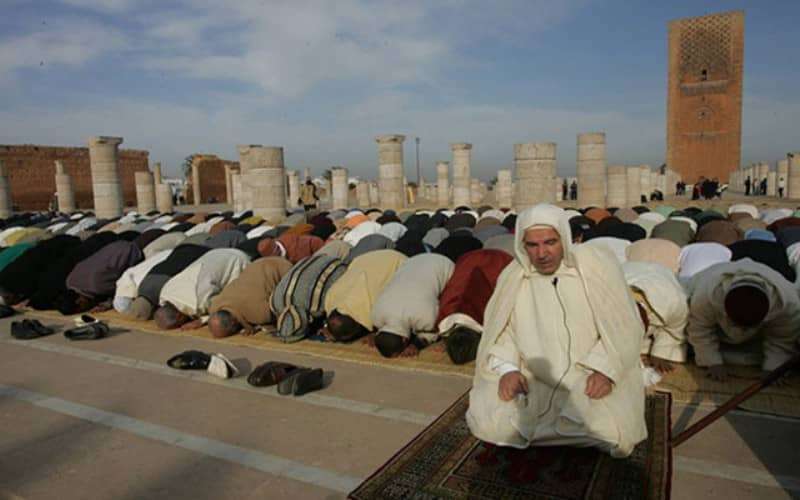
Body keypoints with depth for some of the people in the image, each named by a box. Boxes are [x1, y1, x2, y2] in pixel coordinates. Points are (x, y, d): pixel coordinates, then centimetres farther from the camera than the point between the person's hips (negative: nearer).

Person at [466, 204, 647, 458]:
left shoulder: (597, 263, -8)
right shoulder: (513, 276, -1)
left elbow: (624, 325, -5)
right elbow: (500, 331, 3)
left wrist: (605, 369, -19)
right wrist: (508, 368, -16)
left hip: (589, 379, -1)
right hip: (533, 379, 2)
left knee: (614, 433, -26)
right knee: (487, 423, -17)